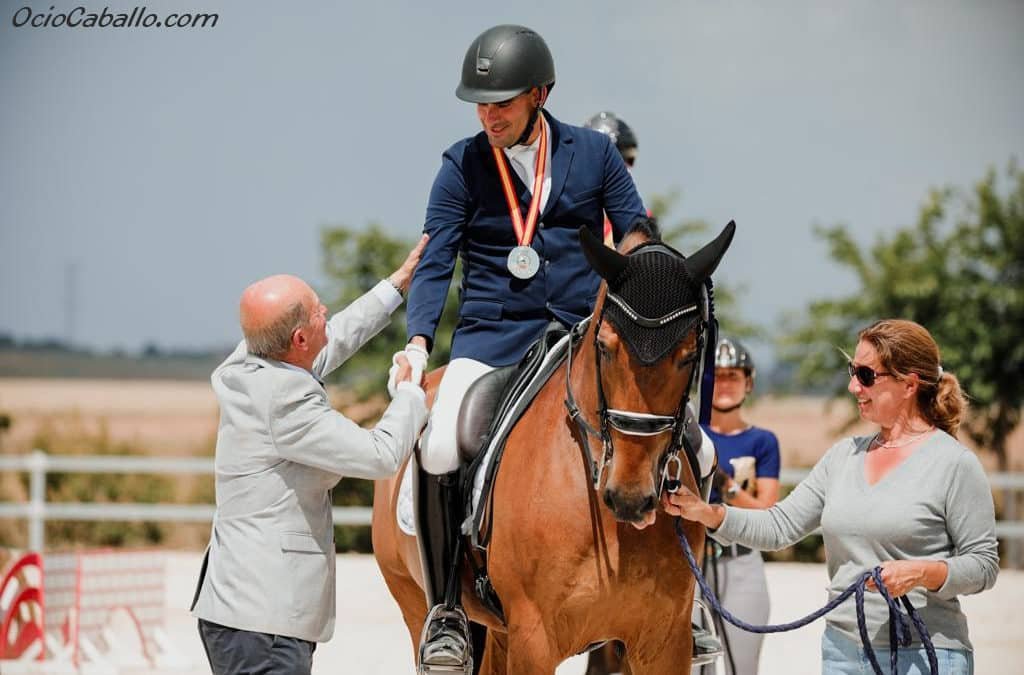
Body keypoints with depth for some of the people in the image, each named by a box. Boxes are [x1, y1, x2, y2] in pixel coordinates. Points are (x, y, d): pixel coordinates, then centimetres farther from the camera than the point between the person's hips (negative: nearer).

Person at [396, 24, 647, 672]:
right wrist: (419, 341, -14)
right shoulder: (463, 166, 3)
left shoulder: (594, 152, 6)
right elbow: (435, 264, 1)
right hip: (491, 338, -1)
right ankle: (446, 608, -8)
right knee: (439, 452, -26)